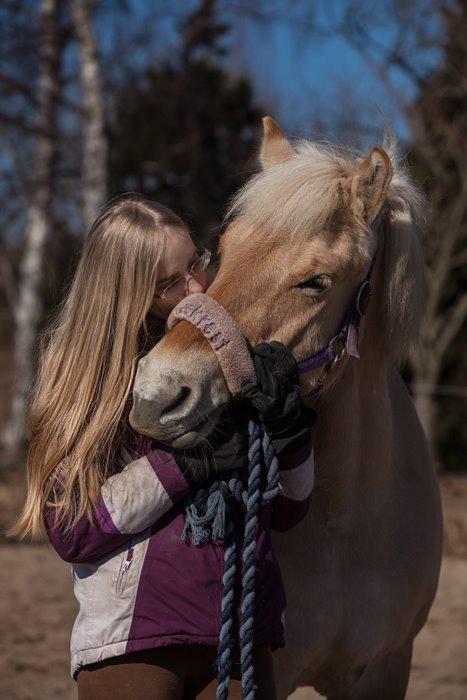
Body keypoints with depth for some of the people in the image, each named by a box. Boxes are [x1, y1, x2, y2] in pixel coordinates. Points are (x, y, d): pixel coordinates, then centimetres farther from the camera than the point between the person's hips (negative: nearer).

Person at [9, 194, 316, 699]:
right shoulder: (85, 370, -3)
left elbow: (286, 512, 11)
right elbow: (69, 531, -12)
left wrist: (290, 430, -8)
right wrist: (189, 463, -17)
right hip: (134, 641, -3)